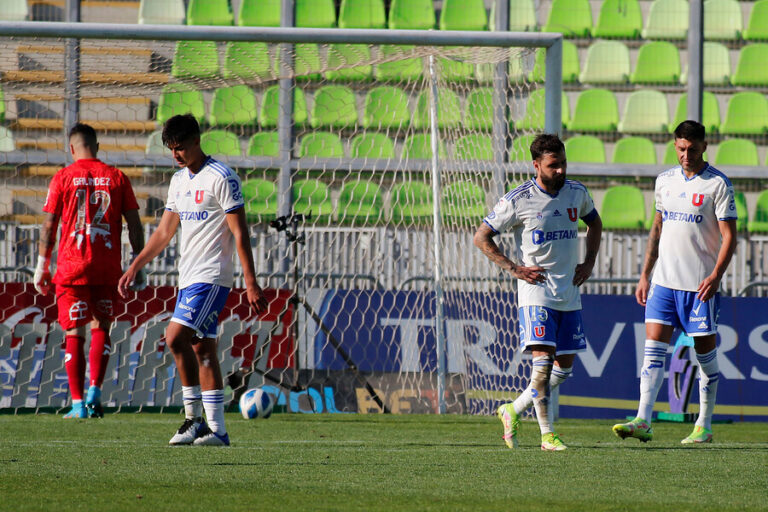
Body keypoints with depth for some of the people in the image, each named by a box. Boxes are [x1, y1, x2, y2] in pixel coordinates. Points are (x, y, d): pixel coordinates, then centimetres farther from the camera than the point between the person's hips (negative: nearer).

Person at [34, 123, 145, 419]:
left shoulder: (63, 178, -1)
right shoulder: (117, 178, 5)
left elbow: (49, 226, -2)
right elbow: (134, 224, 4)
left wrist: (41, 267, 5)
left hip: (72, 269, -2)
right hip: (108, 269, 2)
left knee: (74, 335, 4)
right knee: (101, 328, 14)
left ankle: (78, 403, 1)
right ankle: (94, 392, -1)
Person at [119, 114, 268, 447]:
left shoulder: (221, 178, -10)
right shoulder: (179, 180, 15)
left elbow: (239, 233, -13)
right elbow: (164, 232, 23)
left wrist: (251, 284, -16)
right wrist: (134, 268, 20)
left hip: (212, 277, -9)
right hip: (188, 278, 9)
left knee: (176, 337, -19)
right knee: (202, 349, 6)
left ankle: (194, 416, -11)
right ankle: (216, 429, 6)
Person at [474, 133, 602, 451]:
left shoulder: (576, 193, 5)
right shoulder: (518, 201, -11)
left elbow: (594, 222, 26)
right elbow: (481, 237, -4)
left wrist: (589, 262, 11)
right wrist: (515, 269, -10)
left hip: (569, 294, 6)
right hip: (535, 292, -6)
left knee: (564, 366, 7)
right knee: (543, 361, -16)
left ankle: (514, 411, 23)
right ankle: (547, 434, -10)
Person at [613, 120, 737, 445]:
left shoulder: (718, 184, -6)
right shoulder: (665, 180, 10)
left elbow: (729, 236, -8)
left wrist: (716, 275, -20)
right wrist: (645, 275, 16)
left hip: (700, 284, -4)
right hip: (664, 280, 4)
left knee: (705, 351, 3)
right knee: (654, 347, -6)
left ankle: (704, 426, 14)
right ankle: (643, 422, -13)